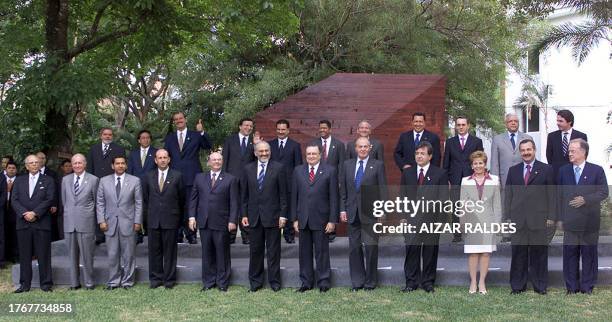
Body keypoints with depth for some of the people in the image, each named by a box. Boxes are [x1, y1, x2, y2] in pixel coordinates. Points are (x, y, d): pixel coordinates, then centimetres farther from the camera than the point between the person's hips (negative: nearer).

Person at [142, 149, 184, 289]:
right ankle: (155, 278, 16)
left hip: (171, 219, -2)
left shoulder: (177, 176, 0)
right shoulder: (148, 176, 7)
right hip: (153, 220, 2)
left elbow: (181, 198, 7)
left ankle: (169, 279, 12)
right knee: (154, 250, 6)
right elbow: (145, 196, 16)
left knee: (170, 250, 3)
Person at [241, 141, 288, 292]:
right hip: (253, 216, 3)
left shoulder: (279, 168, -1)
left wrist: (283, 215, -7)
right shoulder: (248, 169, 8)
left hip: (272, 216, -3)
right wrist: (244, 214, 4)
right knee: (255, 250, 9)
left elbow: (283, 194, -3)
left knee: (273, 251, 5)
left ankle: (274, 281, 15)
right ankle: (255, 281, 20)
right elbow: (244, 194, 9)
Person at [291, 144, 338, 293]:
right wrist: (294, 219, 4)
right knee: (304, 252, 9)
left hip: (321, 219, -3)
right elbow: (294, 196, 8)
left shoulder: (330, 171, -1)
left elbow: (333, 197, -3)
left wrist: (332, 220, -8)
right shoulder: (298, 171, 9)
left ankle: (323, 281, 15)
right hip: (303, 219, 3)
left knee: (322, 251, 3)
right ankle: (306, 282, 19)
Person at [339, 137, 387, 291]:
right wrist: (342, 209, 3)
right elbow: (343, 190, 10)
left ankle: (370, 281, 14)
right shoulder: (347, 165, 10)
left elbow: (383, 190, -1)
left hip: (371, 213, -3)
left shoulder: (378, 165, 1)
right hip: (352, 213, 3)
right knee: (354, 248, 7)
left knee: (371, 248, 1)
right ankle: (357, 281, 17)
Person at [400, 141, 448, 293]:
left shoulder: (440, 174, 3)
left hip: (431, 219, -1)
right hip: (411, 218, 2)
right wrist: (403, 216, 2)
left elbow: (443, 199, 0)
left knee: (430, 251, 6)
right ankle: (411, 282, 10)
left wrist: (440, 220, -6)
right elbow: (402, 196, 11)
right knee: (411, 250, 1)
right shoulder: (407, 172, 10)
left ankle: (428, 282, 17)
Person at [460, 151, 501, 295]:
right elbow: (462, 203, 4)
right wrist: (463, 222, -3)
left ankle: (482, 282, 11)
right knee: (472, 253, 2)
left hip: (488, 222, 0)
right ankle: (473, 282, 10)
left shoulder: (494, 180, 5)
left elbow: (497, 203, 5)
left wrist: (497, 222, 0)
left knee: (486, 252, 2)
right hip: (471, 221, 0)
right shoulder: (465, 181, 6)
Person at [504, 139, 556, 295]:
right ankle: (518, 285, 11)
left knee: (539, 253, 3)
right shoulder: (513, 170, 14)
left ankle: (540, 286, 13)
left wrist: (551, 216, -5)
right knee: (518, 253, 4)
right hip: (518, 219, 2)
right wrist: (507, 216, 4)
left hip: (539, 219, -2)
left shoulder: (546, 169, 6)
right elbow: (508, 194, 11)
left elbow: (552, 194, 2)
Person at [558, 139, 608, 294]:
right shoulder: (563, 171, 7)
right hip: (570, 221, 2)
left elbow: (604, 192, -2)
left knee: (589, 254, 6)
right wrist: (560, 218, 3)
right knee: (570, 254, 4)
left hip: (590, 221, -2)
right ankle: (572, 287, 13)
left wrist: (585, 200, -16)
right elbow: (559, 195, 7)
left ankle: (587, 286, 16)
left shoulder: (597, 170, 0)